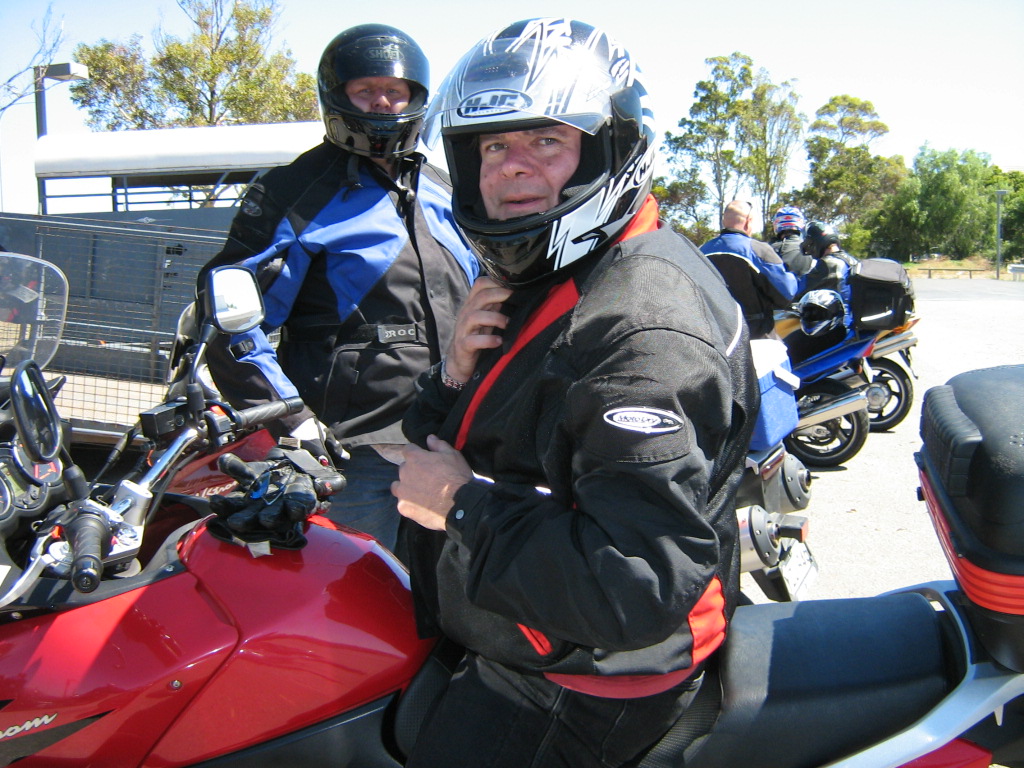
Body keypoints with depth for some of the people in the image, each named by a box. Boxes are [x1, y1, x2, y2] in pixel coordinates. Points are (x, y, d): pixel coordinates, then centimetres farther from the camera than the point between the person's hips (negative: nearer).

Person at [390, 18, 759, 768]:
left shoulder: (643, 324, -28)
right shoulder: (535, 282, 6)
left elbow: (640, 586, -33)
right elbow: (445, 449, 11)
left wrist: (464, 506, -24)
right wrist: (460, 374, -10)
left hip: (576, 682, -9)